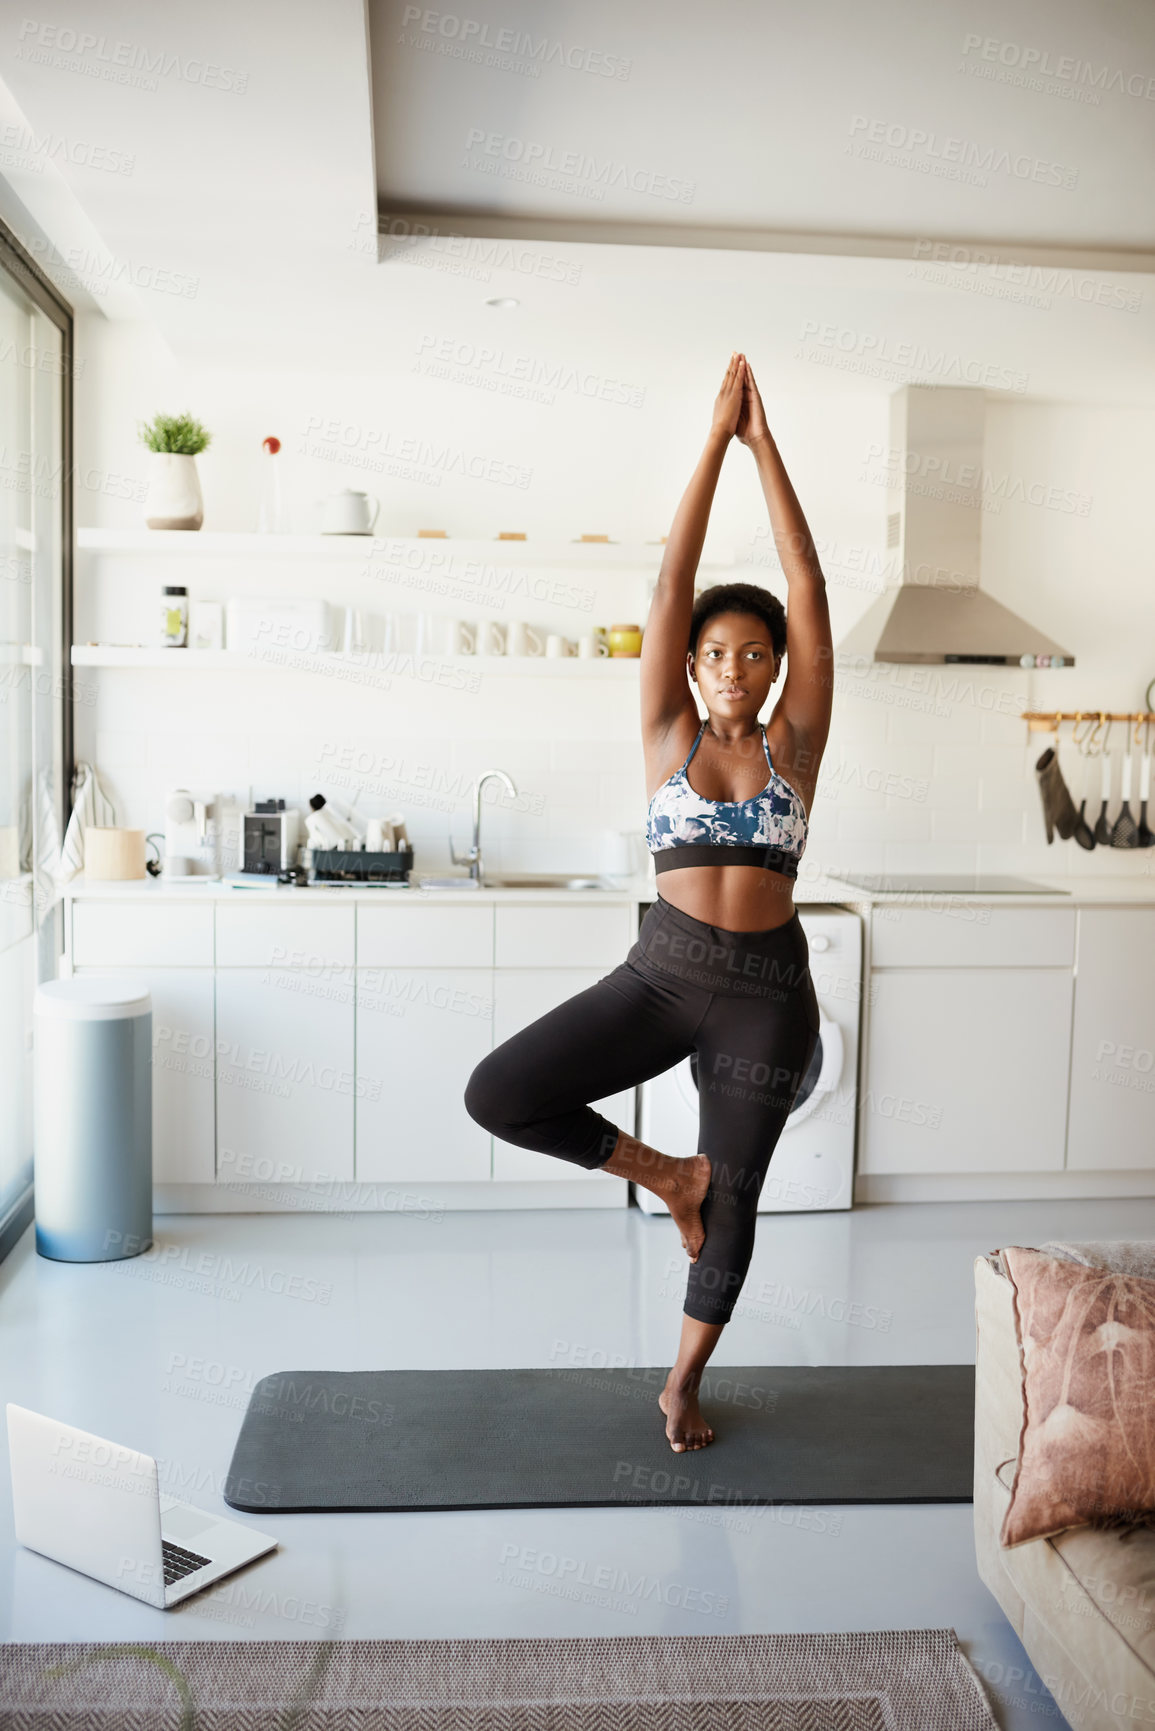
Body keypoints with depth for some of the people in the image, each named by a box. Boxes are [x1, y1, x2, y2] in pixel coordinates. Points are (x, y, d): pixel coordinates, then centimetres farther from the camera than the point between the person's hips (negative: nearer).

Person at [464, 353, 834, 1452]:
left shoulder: (793, 746, 2)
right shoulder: (669, 739, 2)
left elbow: (809, 591, -3)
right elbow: (669, 586, -3)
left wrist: (765, 445, -3)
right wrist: (715, 438, -4)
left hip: (767, 992, 0)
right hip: (662, 972, 0)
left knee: (736, 1196, 10)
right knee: (498, 1095, -15)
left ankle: (684, 1380, 33)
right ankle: (662, 1173, 9)